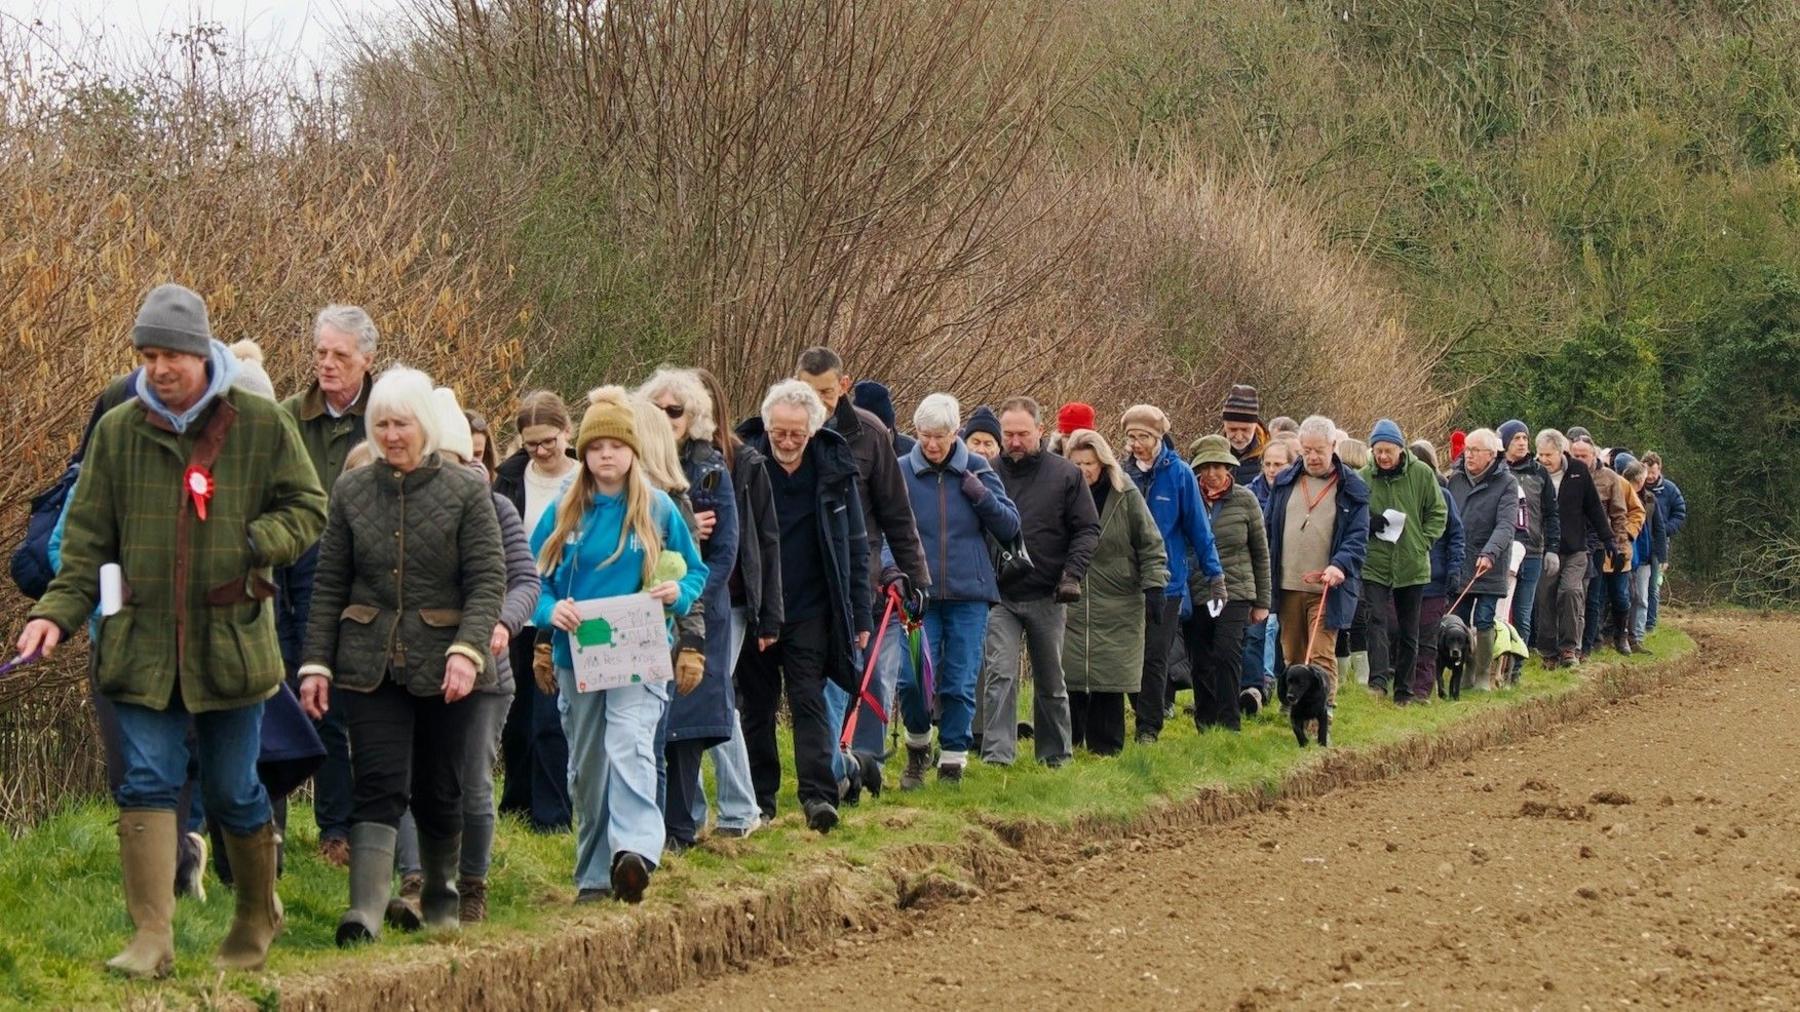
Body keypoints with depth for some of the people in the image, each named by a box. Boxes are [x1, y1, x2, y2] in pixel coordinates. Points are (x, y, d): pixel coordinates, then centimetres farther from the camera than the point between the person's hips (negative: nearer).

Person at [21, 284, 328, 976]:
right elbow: (87, 537, 7)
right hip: (142, 643, 1)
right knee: (147, 784, -7)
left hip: (231, 639, -1)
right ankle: (151, 938, -8)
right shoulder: (118, 431, 4)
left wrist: (253, 543, -13)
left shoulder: (261, 424, -1)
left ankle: (258, 918, 30)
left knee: (232, 790, 8)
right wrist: (56, 611, -6)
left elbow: (308, 507, 5)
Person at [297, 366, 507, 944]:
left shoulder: (465, 491, 0)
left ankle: (442, 896, 32)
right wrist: (316, 664, 3)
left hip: (444, 665, -1)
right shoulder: (351, 492, 7)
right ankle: (365, 912, -20)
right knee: (378, 787, -11)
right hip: (370, 664, 1)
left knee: (439, 792, 9)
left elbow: (488, 581, -5)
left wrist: (468, 649, -20)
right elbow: (328, 586, 10)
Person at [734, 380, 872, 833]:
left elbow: (855, 546, 5)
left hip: (810, 612, -1)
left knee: (809, 700, -8)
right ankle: (759, 799, 14)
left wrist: (860, 615, 3)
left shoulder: (834, 469, -1)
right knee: (756, 705, 7)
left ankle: (818, 795, -13)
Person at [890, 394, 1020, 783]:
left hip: (969, 594, 1)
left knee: (961, 685, 1)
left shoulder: (976, 469, 4)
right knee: (913, 679, -9)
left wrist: (982, 496, -11)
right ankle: (918, 746, 16)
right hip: (919, 594, -1)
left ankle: (952, 762, 11)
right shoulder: (900, 471, 1)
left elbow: (1010, 527, 5)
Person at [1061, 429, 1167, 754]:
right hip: (1070, 603, 1)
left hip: (1118, 605, -1)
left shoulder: (1126, 495, -1)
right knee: (1070, 678, -2)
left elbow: (1150, 544, 3)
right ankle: (1067, 743, 7)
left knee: (1110, 680, 1)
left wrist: (1154, 585, -4)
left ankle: (1106, 747, 10)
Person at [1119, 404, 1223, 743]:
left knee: (1154, 657, -3)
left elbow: (1198, 528, -2)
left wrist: (1214, 576, -4)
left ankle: (1149, 728, 4)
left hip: (1166, 580, -3)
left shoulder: (1179, 474, -6)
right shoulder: (1122, 473, 2)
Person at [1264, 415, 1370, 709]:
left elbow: (1359, 536, -5)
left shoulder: (1352, 488, 0)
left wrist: (1340, 565, -24)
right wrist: (1266, 578, 10)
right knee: (1292, 657, 11)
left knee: (1321, 658, -10)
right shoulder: (1284, 482, 11)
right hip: (1288, 586, 4)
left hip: (1327, 590, -4)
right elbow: (1270, 529, 15)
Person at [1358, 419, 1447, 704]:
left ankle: (1404, 690, 20)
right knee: (1377, 622, -17)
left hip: (1413, 566, 1)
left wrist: (1423, 542, -5)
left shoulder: (1422, 474, -3)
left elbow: (1437, 513, 7)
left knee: (1409, 632, 10)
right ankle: (1378, 680, -25)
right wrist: (1367, 523, -12)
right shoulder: (1363, 478, -3)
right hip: (1375, 564, -1)